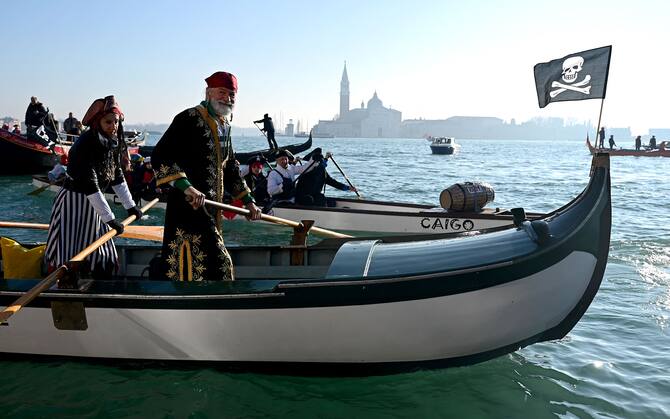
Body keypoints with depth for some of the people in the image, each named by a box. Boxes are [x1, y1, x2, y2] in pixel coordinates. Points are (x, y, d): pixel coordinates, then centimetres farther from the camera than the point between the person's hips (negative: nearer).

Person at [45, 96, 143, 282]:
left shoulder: (113, 143, 0)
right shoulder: (85, 145, -24)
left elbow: (117, 176, 10)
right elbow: (89, 185, -28)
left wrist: (130, 205, 10)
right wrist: (110, 218, -28)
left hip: (94, 203, 8)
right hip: (74, 202, -7)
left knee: (104, 260, 10)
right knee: (72, 259, -7)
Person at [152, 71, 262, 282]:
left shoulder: (224, 126, 16)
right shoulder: (189, 119, -11)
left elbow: (230, 168, 26)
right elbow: (160, 156, -20)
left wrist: (248, 200, 23)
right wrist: (187, 187, -31)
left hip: (211, 207, 9)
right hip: (188, 207, -9)